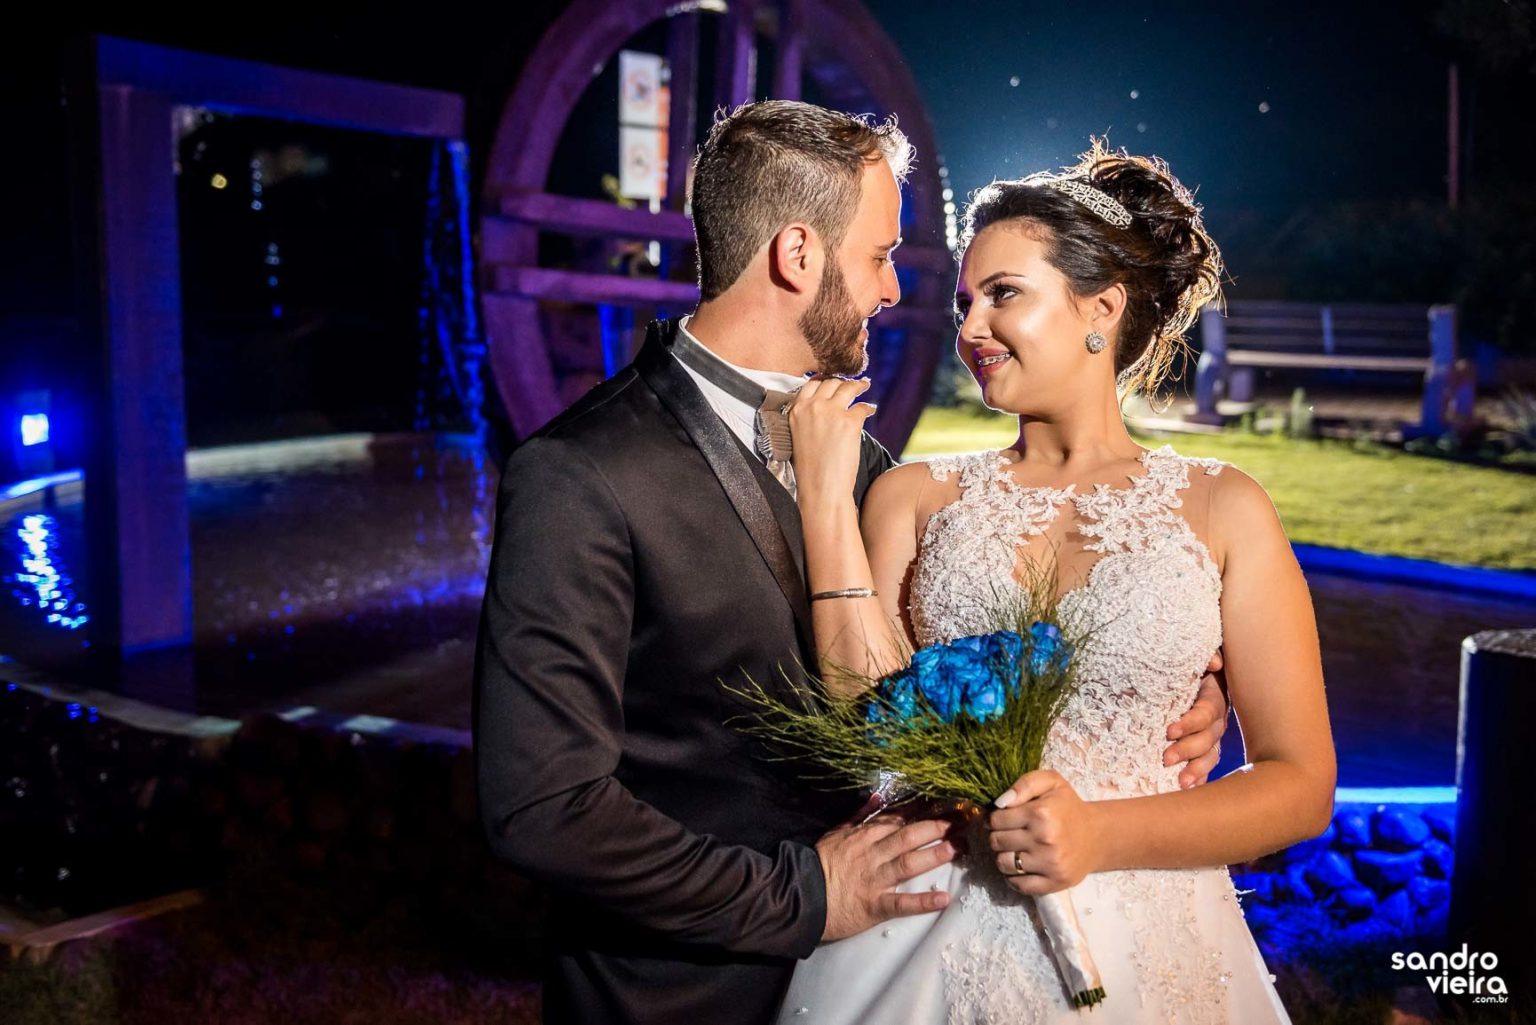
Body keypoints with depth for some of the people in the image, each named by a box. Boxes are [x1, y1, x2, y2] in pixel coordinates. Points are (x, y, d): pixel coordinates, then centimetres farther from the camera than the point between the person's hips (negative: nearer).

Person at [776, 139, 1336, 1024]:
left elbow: (1302, 785, -3)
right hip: (926, 938, 1)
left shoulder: (1221, 510, -3)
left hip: (1138, 947, -1)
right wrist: (825, 498, -12)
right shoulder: (916, 498, 0)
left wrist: (1103, 833, -16)